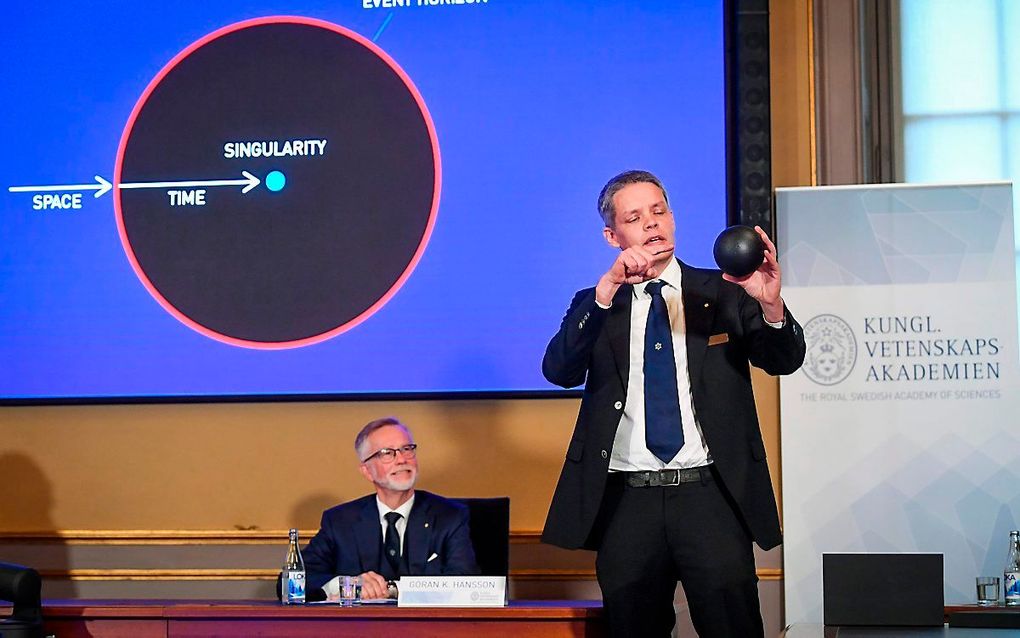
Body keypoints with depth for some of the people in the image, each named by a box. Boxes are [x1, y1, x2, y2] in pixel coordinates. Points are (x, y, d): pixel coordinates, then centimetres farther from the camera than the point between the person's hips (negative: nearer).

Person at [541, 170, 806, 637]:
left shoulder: (724, 294, 10)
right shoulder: (595, 306, 11)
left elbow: (784, 361, -2)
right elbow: (559, 371, -7)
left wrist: (770, 304, -24)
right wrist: (608, 289, -20)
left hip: (711, 494, -1)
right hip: (627, 500, 1)